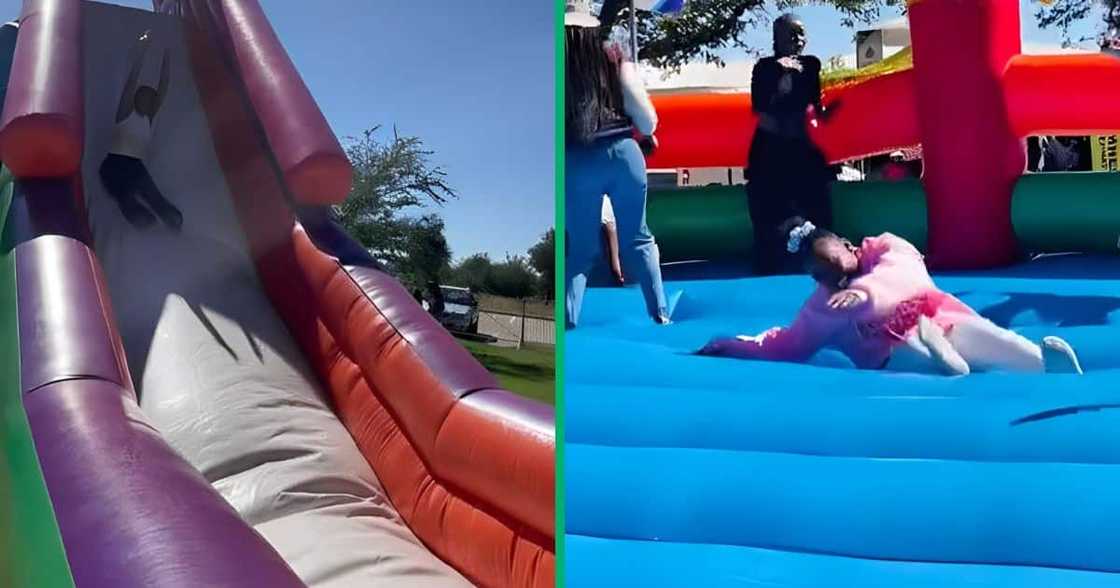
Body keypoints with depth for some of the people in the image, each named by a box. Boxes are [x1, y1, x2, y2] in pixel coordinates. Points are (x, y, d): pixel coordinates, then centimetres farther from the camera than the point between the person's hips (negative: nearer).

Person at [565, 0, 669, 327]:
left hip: (577, 162, -1)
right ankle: (660, 312, 17)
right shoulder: (614, 61, -2)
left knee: (580, 246, 10)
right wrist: (646, 135, 20)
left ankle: (569, 319, 6)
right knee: (638, 238, 14)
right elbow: (646, 118, -1)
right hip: (623, 152, 1)